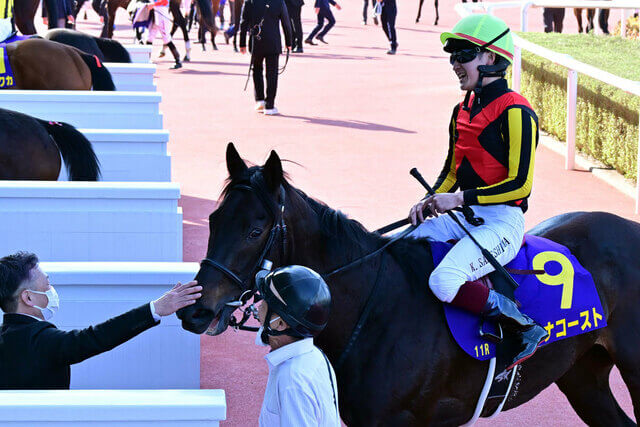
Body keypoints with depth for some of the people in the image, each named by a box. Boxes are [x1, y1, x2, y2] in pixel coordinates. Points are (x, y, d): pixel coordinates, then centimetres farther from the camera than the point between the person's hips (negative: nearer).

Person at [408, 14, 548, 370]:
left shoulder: (515, 113, -13)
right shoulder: (463, 112, 14)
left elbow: (519, 185, -18)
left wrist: (459, 199, -19)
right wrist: (431, 202, 3)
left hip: (502, 223, -9)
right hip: (466, 218, 9)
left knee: (444, 282, -31)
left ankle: (524, 327, -15)